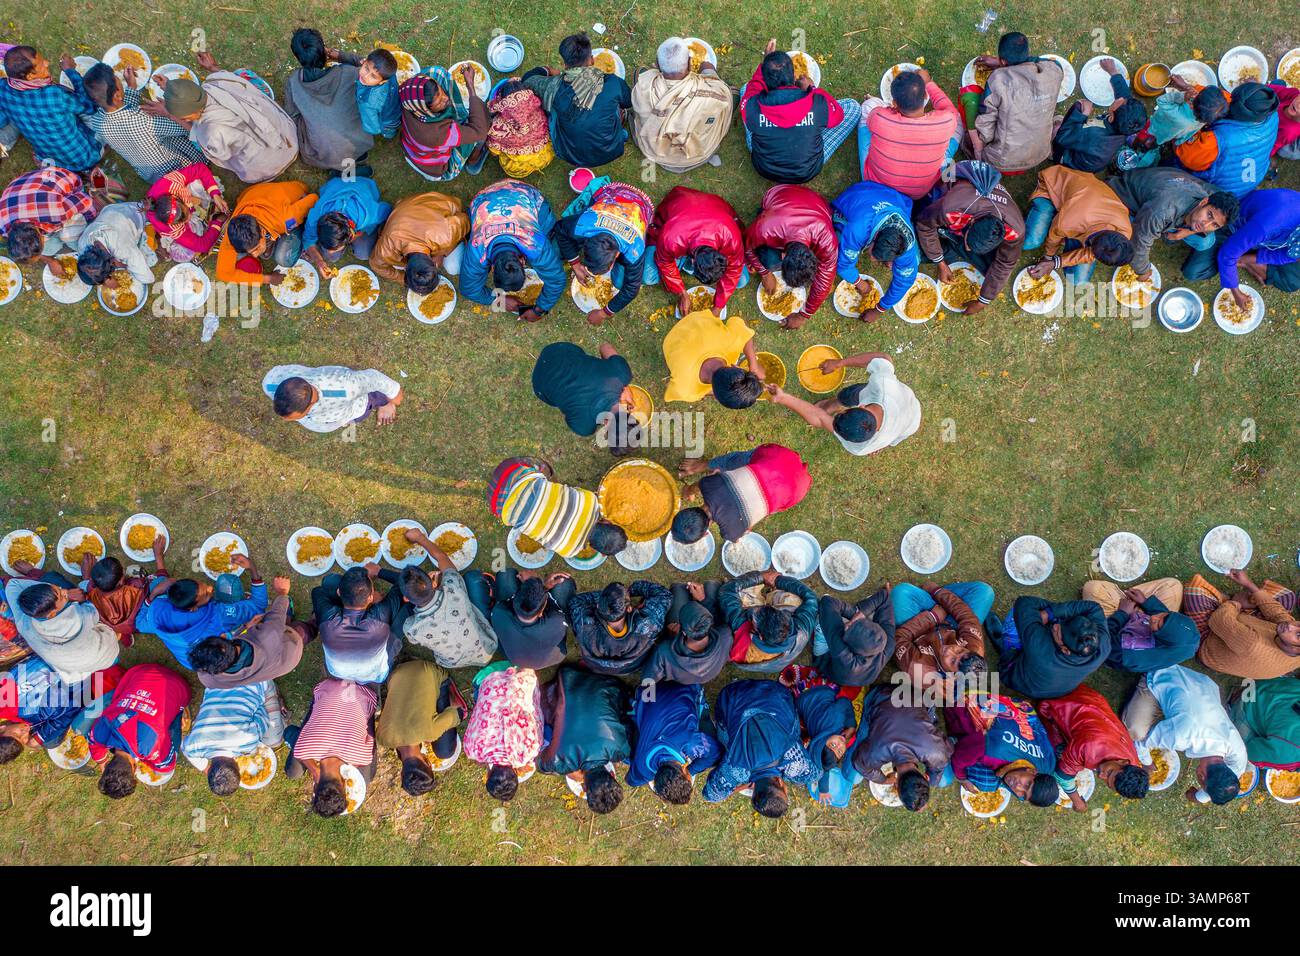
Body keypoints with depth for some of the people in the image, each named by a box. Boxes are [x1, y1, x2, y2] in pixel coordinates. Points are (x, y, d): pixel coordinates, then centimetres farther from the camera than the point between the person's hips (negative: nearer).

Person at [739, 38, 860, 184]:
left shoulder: (752, 105, -29)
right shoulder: (818, 104, -31)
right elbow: (837, 116, -6)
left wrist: (766, 61, 3)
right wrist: (811, 89, 2)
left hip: (764, 169, 1)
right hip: (808, 171, -1)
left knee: (745, 89, 9)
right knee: (853, 106, 7)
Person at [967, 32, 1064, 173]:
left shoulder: (999, 78, -21)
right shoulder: (1054, 70, -9)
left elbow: (984, 130, -15)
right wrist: (998, 63, 18)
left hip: (1002, 162, -4)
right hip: (1039, 157, 5)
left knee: (968, 92, 4)